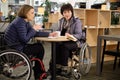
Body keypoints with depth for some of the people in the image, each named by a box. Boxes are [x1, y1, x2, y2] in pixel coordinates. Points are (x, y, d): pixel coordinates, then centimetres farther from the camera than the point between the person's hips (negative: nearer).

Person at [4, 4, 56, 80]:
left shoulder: (25, 22, 8)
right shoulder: (20, 22, -21)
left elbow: (35, 33, 12)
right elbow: (25, 39, -27)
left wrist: (49, 34, 4)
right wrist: (33, 29, -15)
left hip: (19, 46, 10)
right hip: (16, 49, -10)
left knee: (39, 45, 16)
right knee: (40, 48, 1)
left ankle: (38, 73, 23)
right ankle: (38, 74, 20)